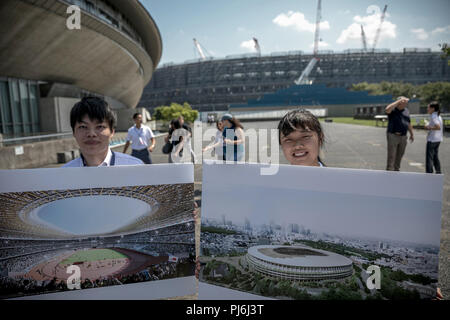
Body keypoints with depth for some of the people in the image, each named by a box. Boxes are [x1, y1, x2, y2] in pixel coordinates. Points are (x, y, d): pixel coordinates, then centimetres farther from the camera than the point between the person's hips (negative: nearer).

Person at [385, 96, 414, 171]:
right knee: (391, 156, -7)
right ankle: (389, 170, -4)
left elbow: (408, 123, 22)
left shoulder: (406, 110, 14)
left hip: (403, 137, 6)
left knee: (400, 155, 11)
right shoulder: (392, 110, -6)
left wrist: (411, 134, 23)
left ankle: (396, 169, 22)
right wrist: (399, 101, -27)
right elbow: (387, 109, -32)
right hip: (393, 136, -6)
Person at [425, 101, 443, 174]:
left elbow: (438, 127, -27)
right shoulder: (438, 115, 12)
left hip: (432, 139, -9)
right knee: (435, 156, 20)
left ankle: (429, 173, -3)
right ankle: (438, 172, 27)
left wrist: (429, 128, -15)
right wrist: (428, 125, 9)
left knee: (429, 157, -4)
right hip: (438, 139, 9)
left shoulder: (433, 116, -16)